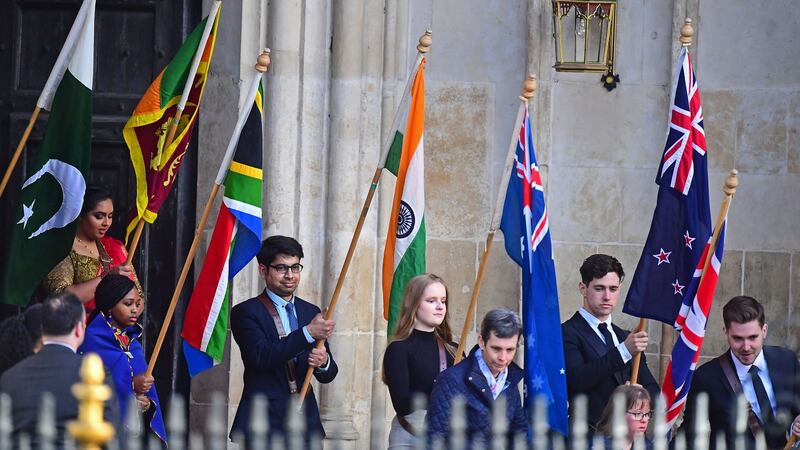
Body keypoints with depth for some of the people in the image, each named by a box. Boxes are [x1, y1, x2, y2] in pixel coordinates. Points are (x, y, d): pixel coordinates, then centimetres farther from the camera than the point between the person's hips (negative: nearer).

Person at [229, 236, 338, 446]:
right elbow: (261, 356, -19)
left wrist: (324, 362, -11)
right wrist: (308, 333, -25)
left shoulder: (311, 312, 14)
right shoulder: (245, 312, -2)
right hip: (263, 425, -5)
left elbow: (328, 375, 14)